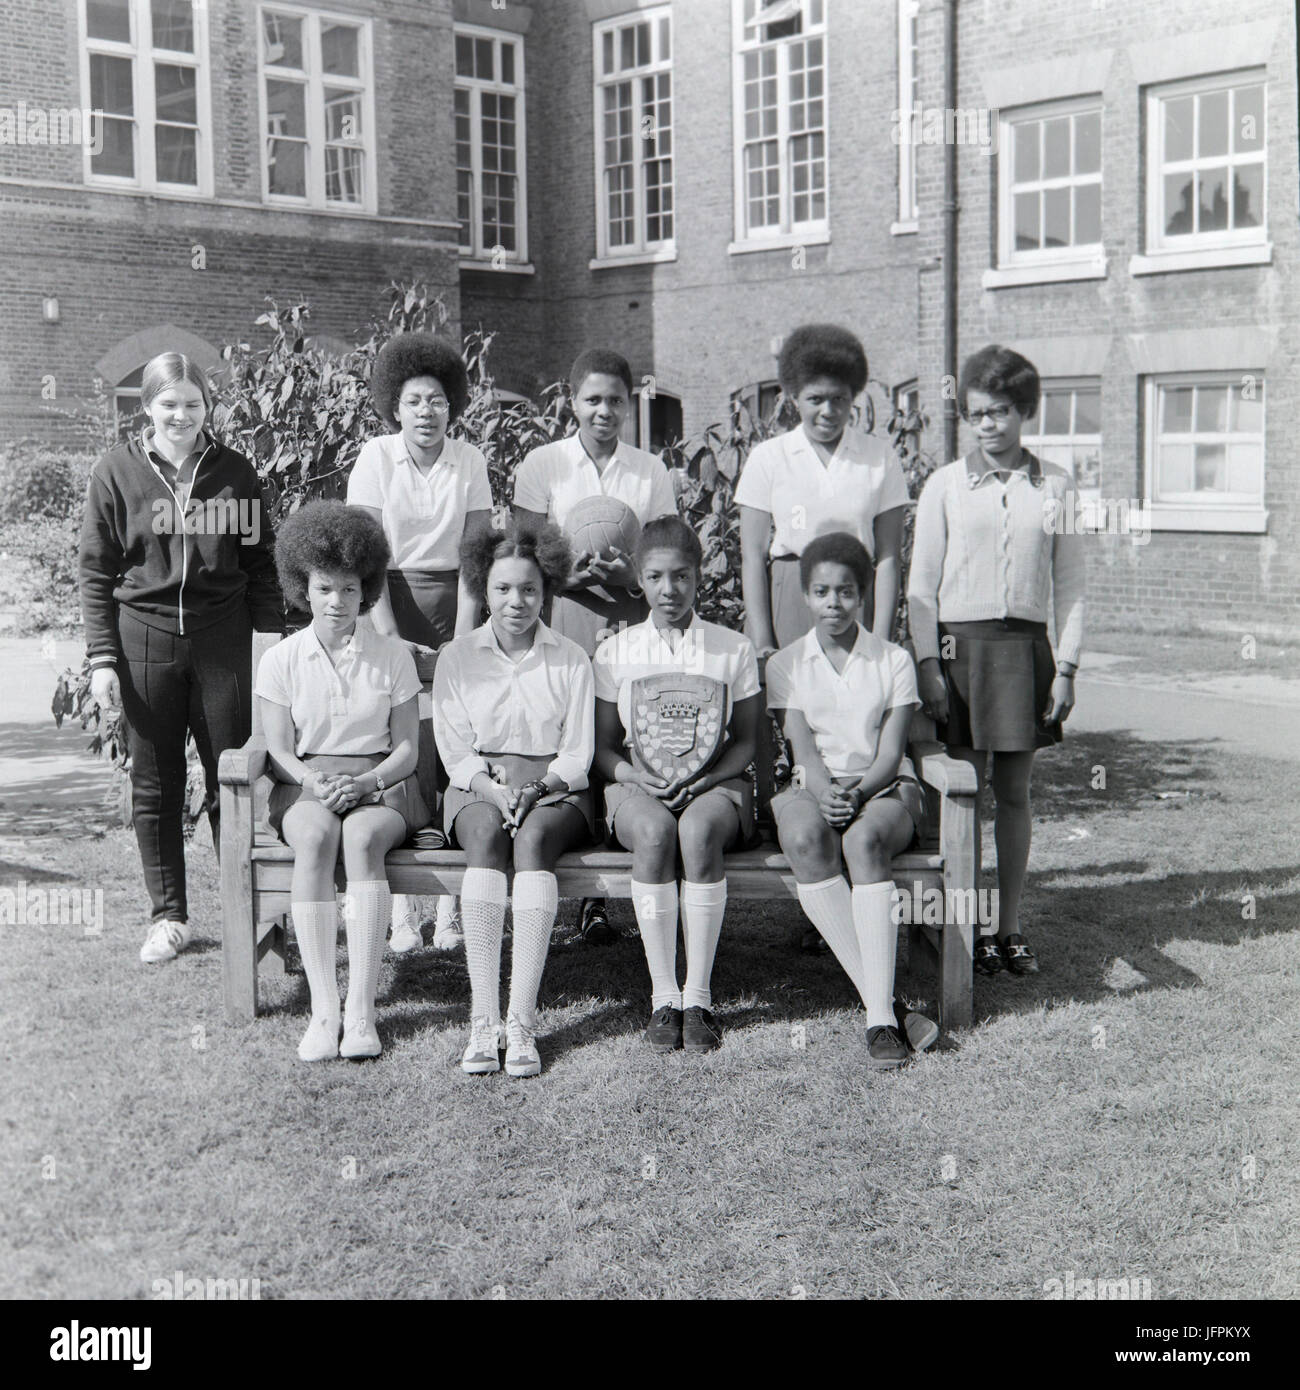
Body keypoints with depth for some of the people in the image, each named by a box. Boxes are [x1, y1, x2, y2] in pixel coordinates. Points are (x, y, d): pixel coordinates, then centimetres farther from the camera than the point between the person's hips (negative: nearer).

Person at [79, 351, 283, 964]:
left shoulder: (234, 472, 4)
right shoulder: (117, 471, 1)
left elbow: (259, 565, 8)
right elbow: (96, 572, 2)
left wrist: (271, 640, 1)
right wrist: (102, 658, -4)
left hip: (223, 639, 0)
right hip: (145, 640, 0)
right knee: (154, 784, 7)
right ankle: (168, 916, 18)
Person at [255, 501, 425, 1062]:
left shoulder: (393, 655, 8)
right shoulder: (281, 660, 9)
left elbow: (407, 748, 5)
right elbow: (280, 751, 5)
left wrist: (363, 782, -14)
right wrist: (317, 782, -16)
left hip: (380, 786, 0)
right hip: (305, 786, 1)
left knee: (362, 835, -35)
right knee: (315, 834, -35)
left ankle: (361, 1007, -37)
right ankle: (322, 1005, -36)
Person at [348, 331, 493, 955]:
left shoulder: (469, 460, 4)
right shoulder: (376, 457, -1)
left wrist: (464, 639, -8)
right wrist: (391, 637, -14)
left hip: (450, 601, 1)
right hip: (386, 600, -1)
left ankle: (450, 907, -1)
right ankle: (402, 909, -2)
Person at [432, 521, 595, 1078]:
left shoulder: (571, 659, 9)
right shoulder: (456, 658, 11)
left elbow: (578, 753, 5)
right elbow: (454, 750, 4)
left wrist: (535, 790, -14)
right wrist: (492, 789, -16)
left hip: (554, 788, 0)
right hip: (479, 787, 1)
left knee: (534, 837, -34)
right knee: (485, 835, -34)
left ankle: (521, 1021, -40)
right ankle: (483, 1020, -39)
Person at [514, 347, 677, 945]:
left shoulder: (651, 472, 13)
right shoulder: (542, 465, 8)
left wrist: (629, 575, -12)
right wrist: (575, 572, -16)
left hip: (631, 618, 1)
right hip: (562, 617, -1)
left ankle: (602, 894, -1)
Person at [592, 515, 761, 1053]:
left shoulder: (733, 649, 9)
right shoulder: (615, 652, 10)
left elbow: (745, 740, 7)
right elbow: (603, 746, 9)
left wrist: (703, 778, -11)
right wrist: (637, 774, -12)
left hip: (714, 783, 0)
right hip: (638, 786, 1)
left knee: (698, 829, -36)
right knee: (654, 830, -36)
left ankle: (698, 994, -29)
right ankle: (663, 995, -28)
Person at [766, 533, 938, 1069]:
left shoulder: (894, 661, 8)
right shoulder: (785, 664, 10)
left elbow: (890, 753, -2)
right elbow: (803, 748, -2)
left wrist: (856, 793, -22)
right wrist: (825, 793, -23)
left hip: (884, 787, -1)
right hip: (813, 787, 1)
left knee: (865, 839, -36)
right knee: (805, 840, -36)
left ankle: (880, 1015, -40)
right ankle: (882, 1000, -35)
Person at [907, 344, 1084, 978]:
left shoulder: (1056, 487, 5)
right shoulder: (945, 485, 2)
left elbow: (1069, 586, 7)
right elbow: (921, 584, 2)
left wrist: (1065, 666, 1)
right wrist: (928, 664, -5)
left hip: (1026, 645, 1)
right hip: (960, 643, -1)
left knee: (1014, 791, 7)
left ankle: (1009, 926, 17)